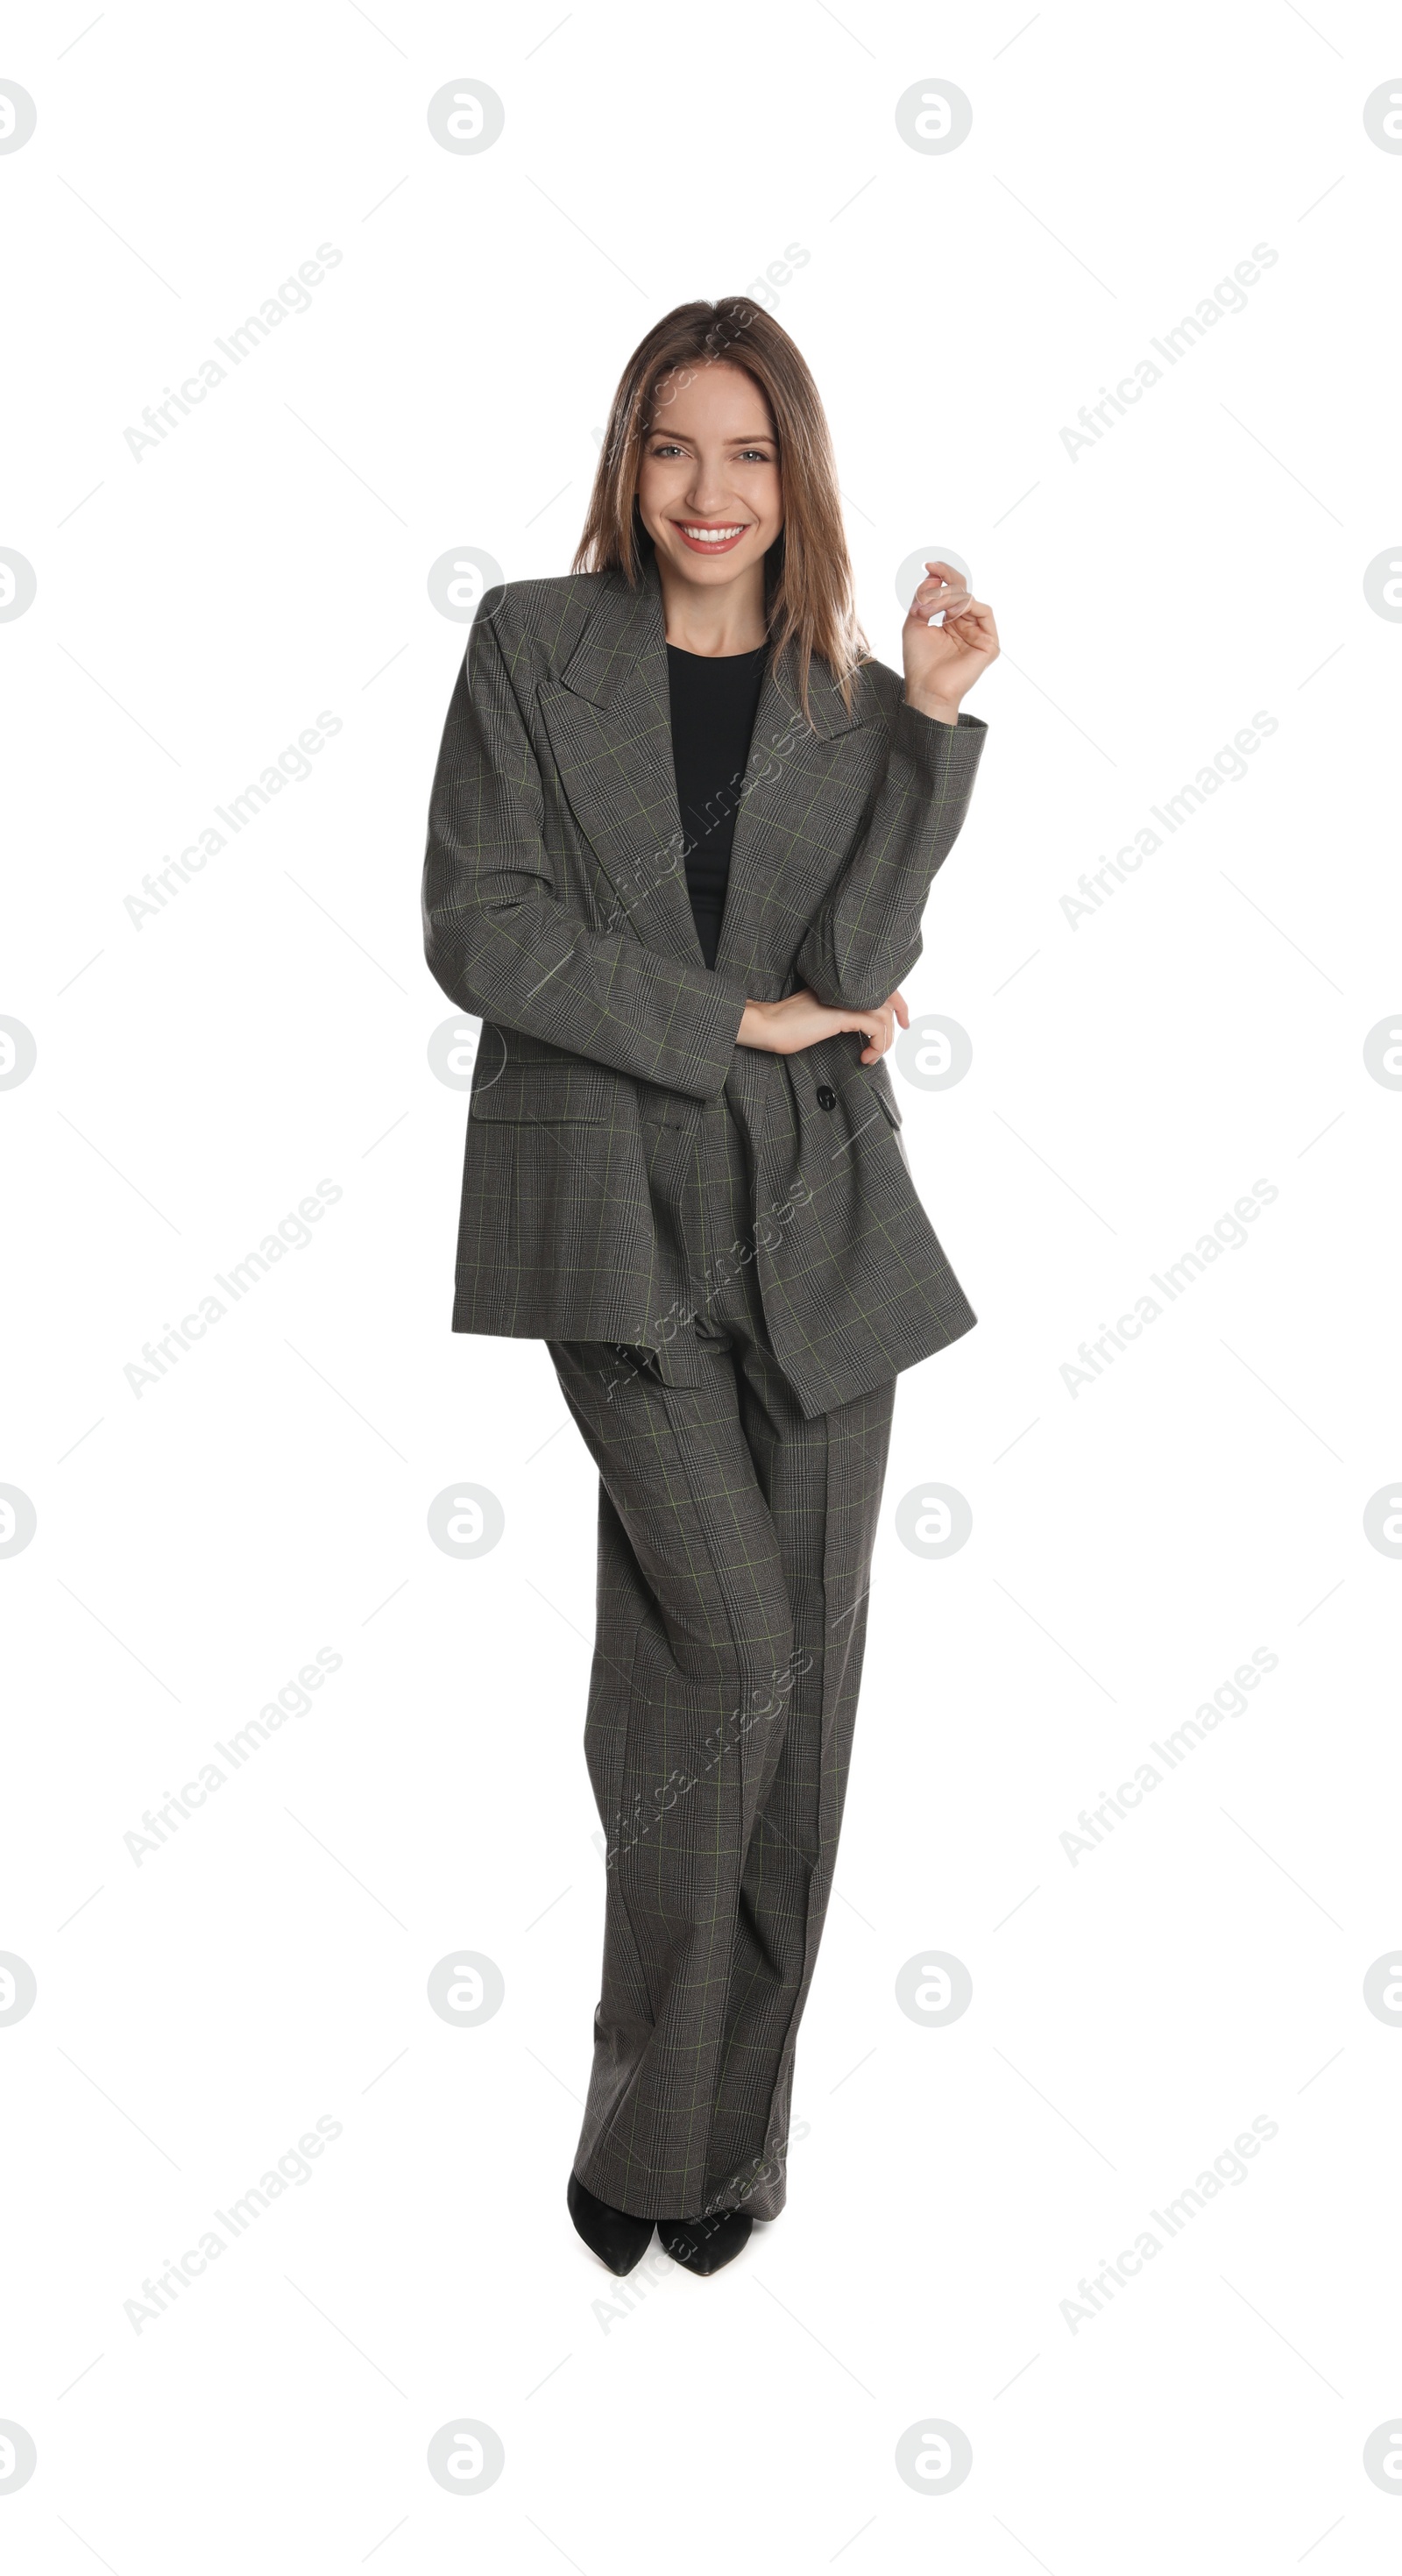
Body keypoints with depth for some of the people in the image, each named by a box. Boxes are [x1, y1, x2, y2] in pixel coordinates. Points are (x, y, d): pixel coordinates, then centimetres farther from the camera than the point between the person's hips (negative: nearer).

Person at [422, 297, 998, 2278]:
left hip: (818, 1220, 3)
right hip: (619, 1211, -3)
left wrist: (931, 721, -10)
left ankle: (736, 2133, 21)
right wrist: (739, 1020, -8)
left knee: (798, 1673, 5)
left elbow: (856, 969, -4)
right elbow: (476, 928, -5)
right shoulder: (533, 646, 5)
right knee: (729, 1639, -13)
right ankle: (652, 2113, 8)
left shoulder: (858, 701, 10)